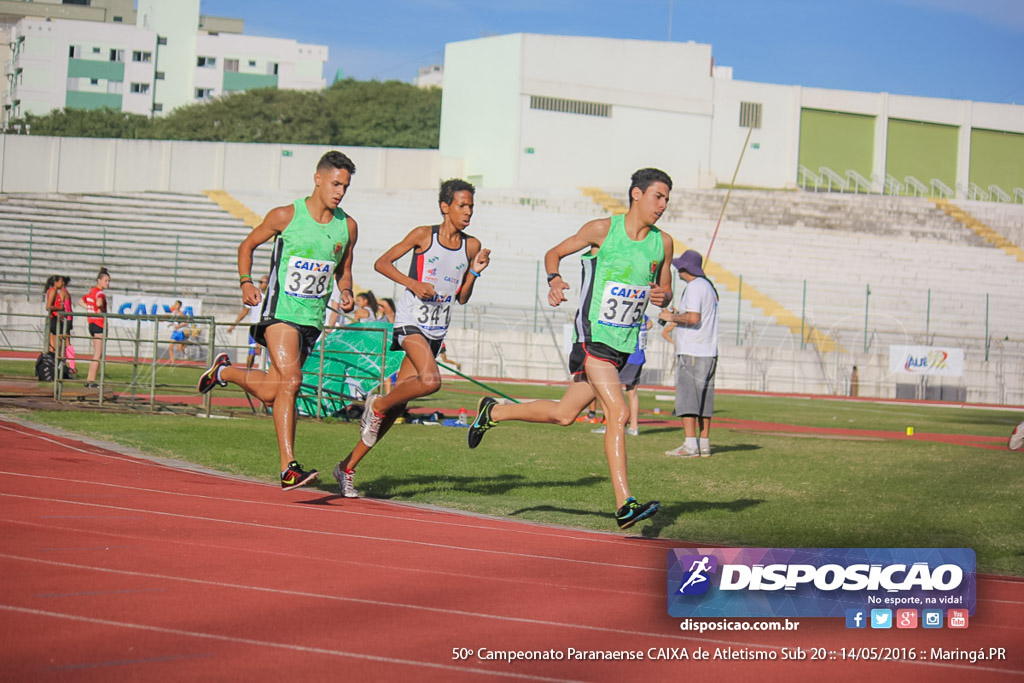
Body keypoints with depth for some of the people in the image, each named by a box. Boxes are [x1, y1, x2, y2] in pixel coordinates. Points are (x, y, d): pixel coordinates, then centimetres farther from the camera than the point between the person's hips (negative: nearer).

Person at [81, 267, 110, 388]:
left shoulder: (92, 291, 13)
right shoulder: (100, 292, -15)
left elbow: (82, 301, 28)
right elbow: (99, 303, -36)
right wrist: (101, 310, -16)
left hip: (91, 323, 10)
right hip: (99, 324, -10)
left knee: (97, 354, 16)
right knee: (98, 354, -5)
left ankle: (89, 379, 18)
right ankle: (91, 381, -5)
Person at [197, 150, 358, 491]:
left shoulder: (347, 227, 6)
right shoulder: (285, 216, -5)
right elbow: (247, 245, 9)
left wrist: (346, 293, -2)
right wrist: (246, 283, -6)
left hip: (314, 318, 5)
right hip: (280, 310, -5)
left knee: (270, 392, 10)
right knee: (289, 382, -22)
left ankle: (224, 371, 40)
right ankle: (288, 468, -14)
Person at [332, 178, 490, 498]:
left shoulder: (471, 245, 8)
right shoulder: (423, 235, -5)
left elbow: (462, 297, 13)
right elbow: (382, 263, -1)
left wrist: (475, 271, -3)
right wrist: (412, 283, -14)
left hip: (437, 329, 5)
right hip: (411, 320, -5)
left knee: (397, 405, 2)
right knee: (430, 380, -31)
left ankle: (348, 466, 11)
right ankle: (377, 405, -3)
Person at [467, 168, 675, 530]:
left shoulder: (663, 243, 6)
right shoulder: (603, 229, -7)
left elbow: (666, 289, 18)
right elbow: (554, 253, 5)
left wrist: (662, 296, -6)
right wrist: (554, 280, -15)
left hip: (625, 343, 6)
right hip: (593, 336, -6)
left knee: (563, 414, 11)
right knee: (618, 412, -20)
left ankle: (493, 412, 35)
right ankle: (625, 506, -21)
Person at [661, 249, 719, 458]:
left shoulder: (694, 287, -11)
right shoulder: (708, 286, 19)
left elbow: (693, 318, -23)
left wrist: (672, 317, -10)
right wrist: (677, 316, 23)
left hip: (691, 353, -10)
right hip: (709, 353, 10)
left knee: (686, 398, -10)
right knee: (704, 400, 10)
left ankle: (690, 445, -16)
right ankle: (704, 445, 11)